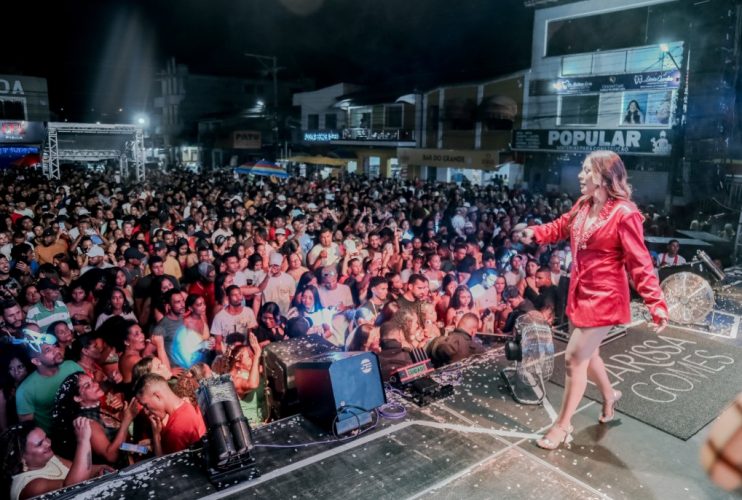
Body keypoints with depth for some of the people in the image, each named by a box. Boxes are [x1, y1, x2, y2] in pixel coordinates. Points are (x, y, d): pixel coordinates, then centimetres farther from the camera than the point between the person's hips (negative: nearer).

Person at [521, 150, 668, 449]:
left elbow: (639, 263, -20)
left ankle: (563, 426, 13)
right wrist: (535, 233, 0)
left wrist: (656, 303, -26)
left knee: (574, 358, -4)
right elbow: (561, 227, 19)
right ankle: (609, 396, 51)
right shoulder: (582, 206, 3)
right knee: (586, 353, 23)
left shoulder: (624, 214, -19)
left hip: (604, 297, -8)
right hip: (580, 293, 8)